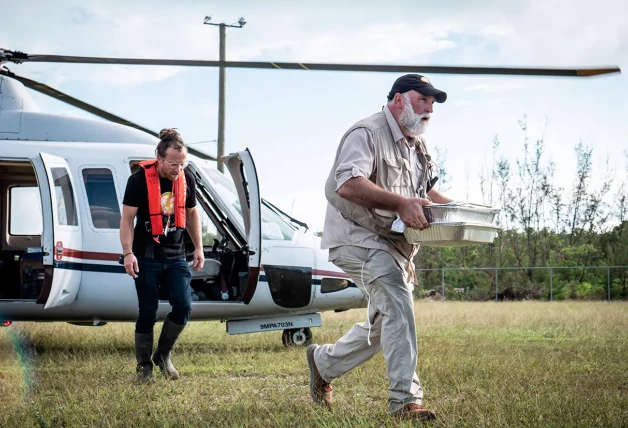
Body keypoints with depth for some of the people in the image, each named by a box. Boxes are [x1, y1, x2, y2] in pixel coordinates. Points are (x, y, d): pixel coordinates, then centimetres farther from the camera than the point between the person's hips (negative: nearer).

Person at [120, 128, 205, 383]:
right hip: (147, 257, -4)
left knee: (183, 306, -7)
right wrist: (128, 253, -20)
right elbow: (127, 219, -11)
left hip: (175, 255, 4)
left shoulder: (187, 179, 1)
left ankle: (163, 355, 15)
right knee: (148, 313, -1)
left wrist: (198, 248, 11)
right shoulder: (139, 180, -13)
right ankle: (144, 367, 13)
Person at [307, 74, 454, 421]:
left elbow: (426, 190, 28)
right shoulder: (367, 133, -15)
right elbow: (348, 183, -31)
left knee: (383, 326, 16)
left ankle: (323, 362, 38)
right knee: (397, 304, -27)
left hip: (393, 245, 10)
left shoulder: (417, 145, 16)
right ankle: (405, 399, -27)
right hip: (358, 237, -10)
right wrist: (400, 203, -42)